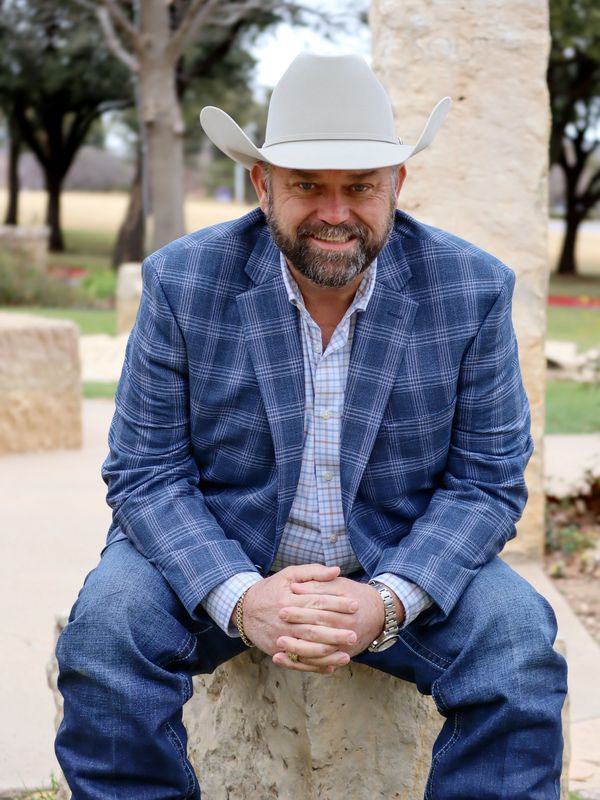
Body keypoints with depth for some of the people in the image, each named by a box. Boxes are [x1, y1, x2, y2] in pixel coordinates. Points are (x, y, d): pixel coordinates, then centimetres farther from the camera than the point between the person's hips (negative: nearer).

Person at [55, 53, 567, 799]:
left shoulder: (474, 289, -10)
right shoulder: (182, 281, -11)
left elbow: (487, 479, -7)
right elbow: (145, 472, -9)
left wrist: (390, 601, -25)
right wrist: (239, 597, -27)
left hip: (405, 562, 1)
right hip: (215, 555, 0)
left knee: (517, 636, -26)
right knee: (109, 620, -28)